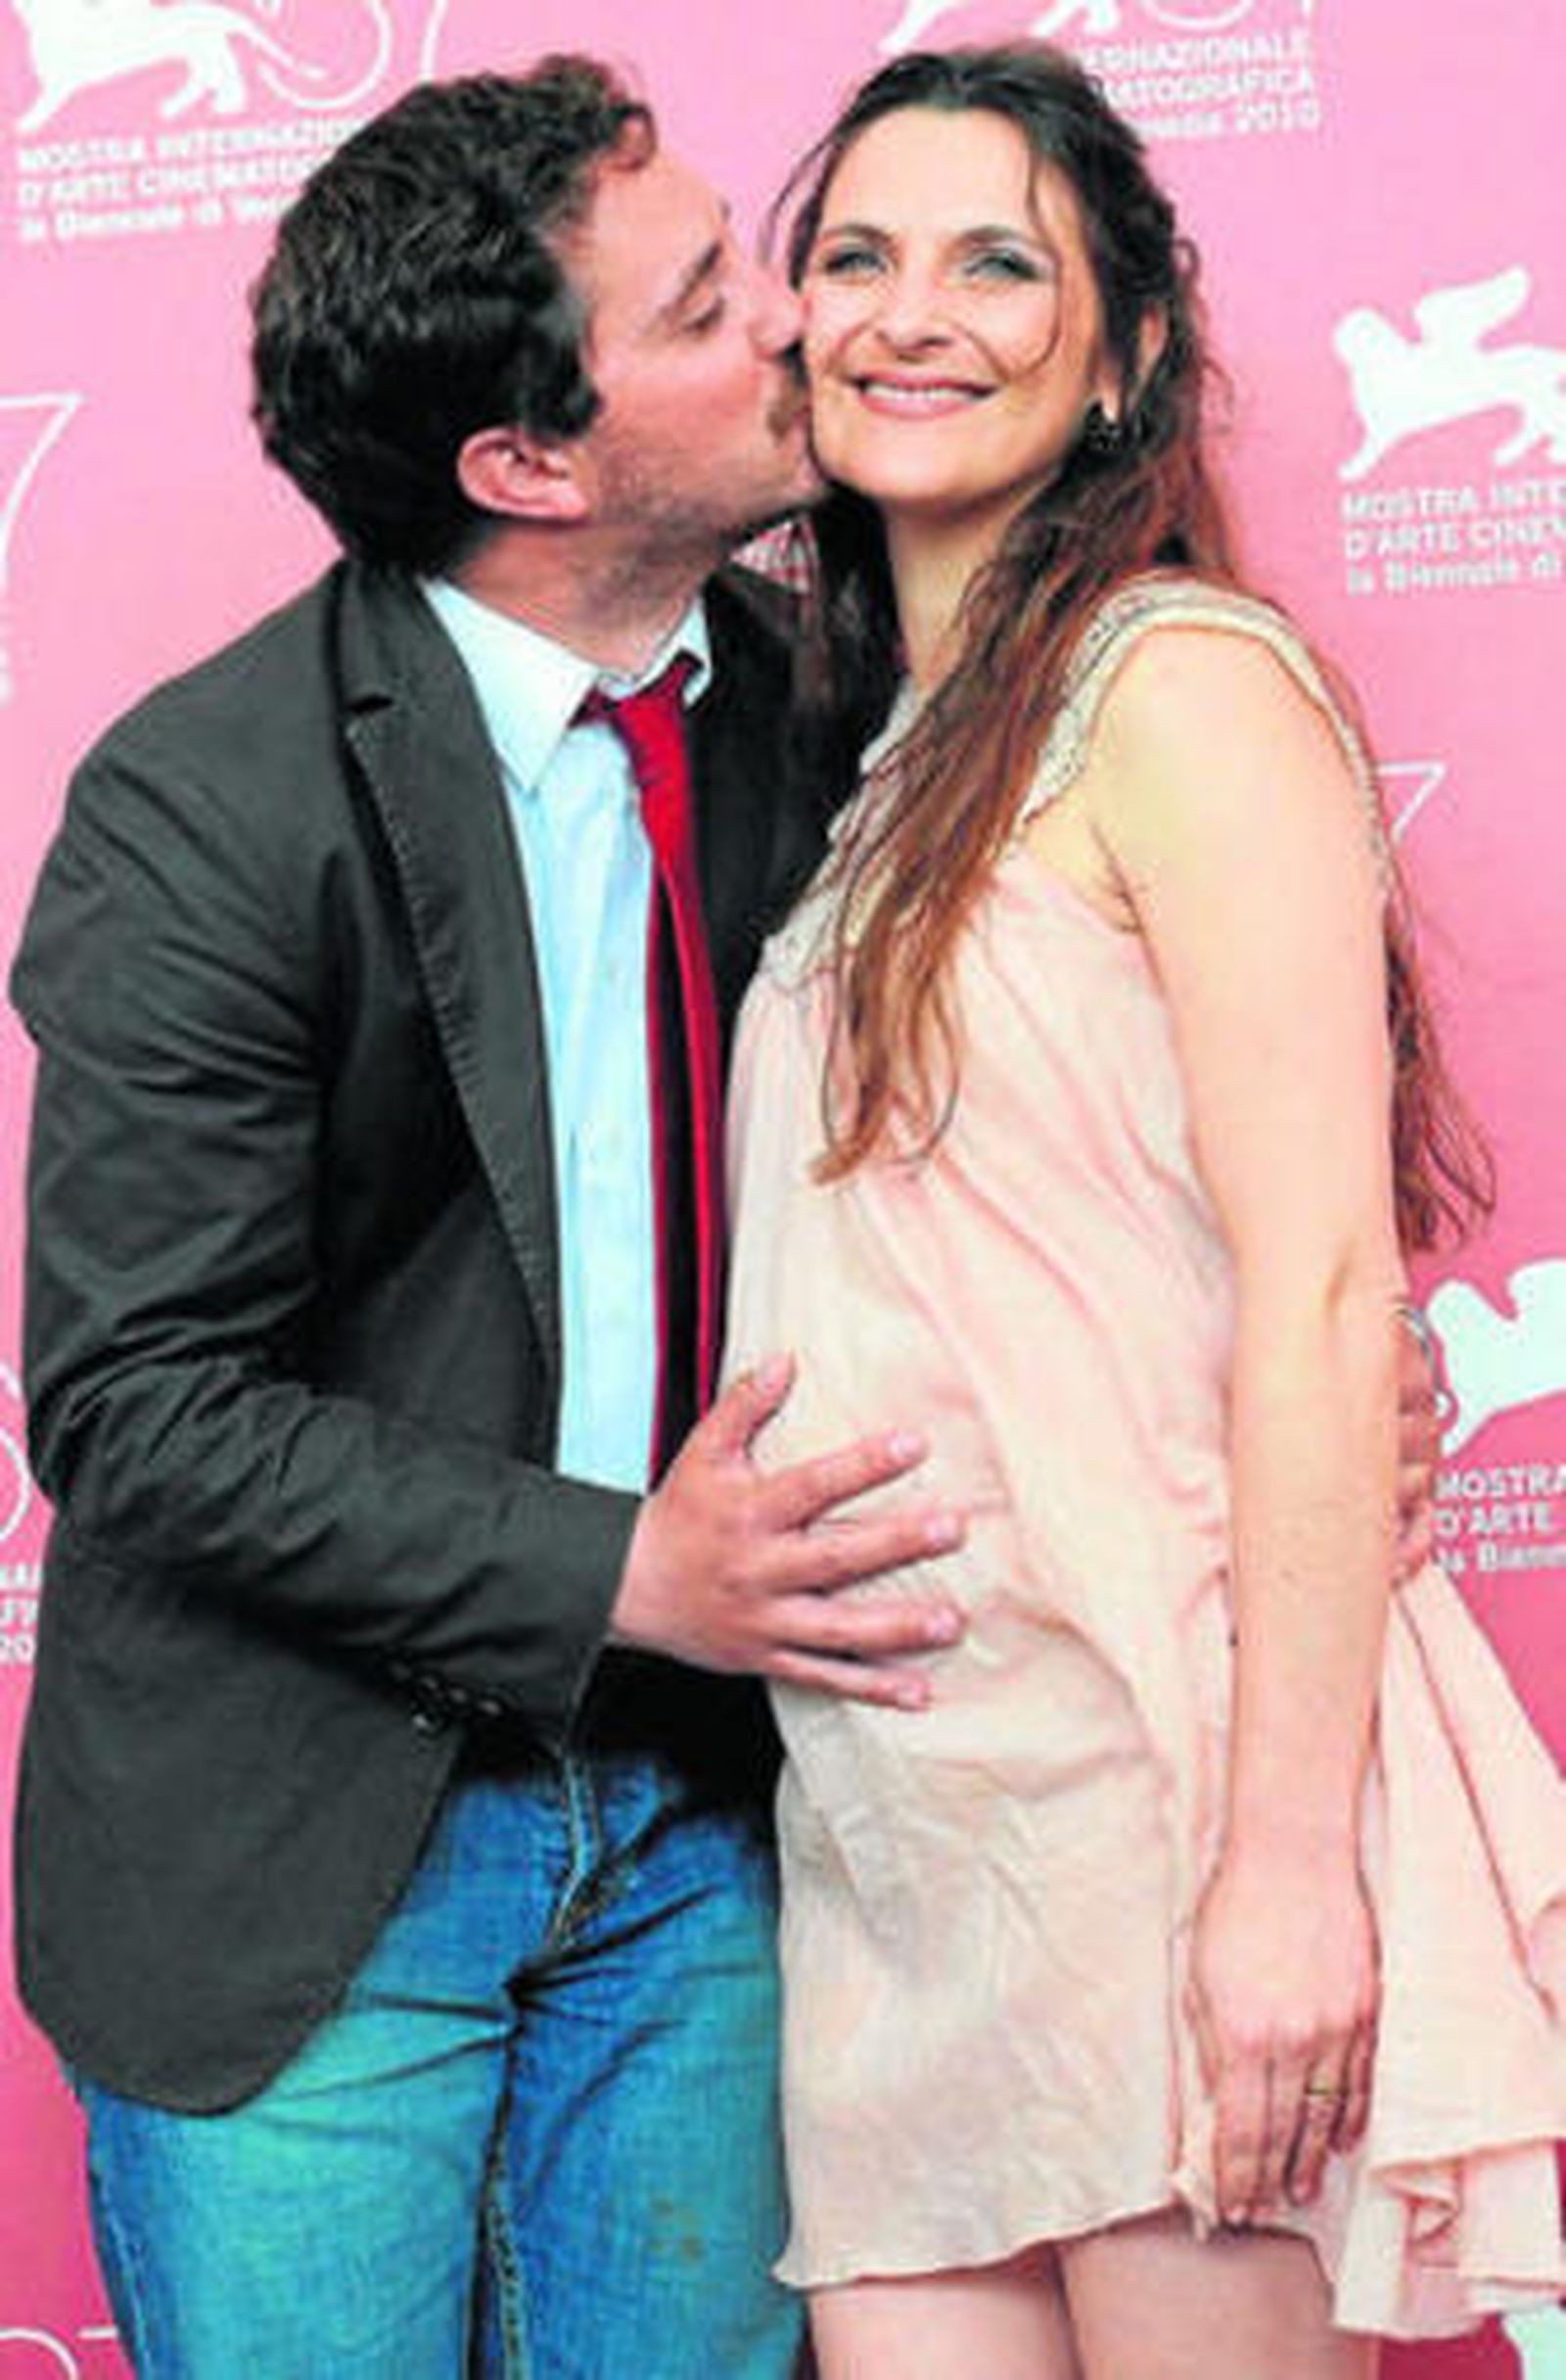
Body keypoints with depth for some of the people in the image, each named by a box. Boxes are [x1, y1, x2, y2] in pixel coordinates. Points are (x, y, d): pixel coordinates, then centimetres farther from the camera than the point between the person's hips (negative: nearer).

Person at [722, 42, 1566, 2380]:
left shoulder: (1183, 684, -7)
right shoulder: (877, 761, 17)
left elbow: (1324, 1291, -15)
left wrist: (1288, 1857, -19)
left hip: (1153, 1763, -7)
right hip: (889, 1827, 7)